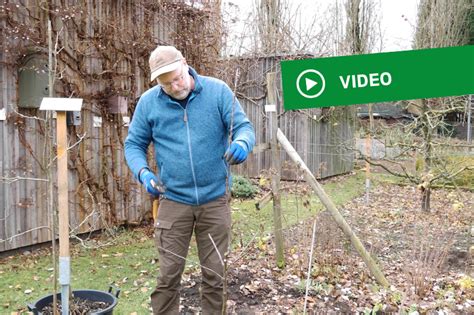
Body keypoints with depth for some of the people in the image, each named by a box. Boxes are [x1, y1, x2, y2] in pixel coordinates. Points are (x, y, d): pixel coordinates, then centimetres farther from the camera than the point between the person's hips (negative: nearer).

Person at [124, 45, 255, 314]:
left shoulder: (218, 91, -6)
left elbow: (244, 126, -6)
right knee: (169, 275, 6)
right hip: (174, 201, 0)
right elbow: (134, 144, 7)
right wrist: (143, 172, -13)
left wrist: (242, 143, -30)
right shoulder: (148, 102, -2)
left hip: (215, 200, 0)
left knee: (215, 274, 13)